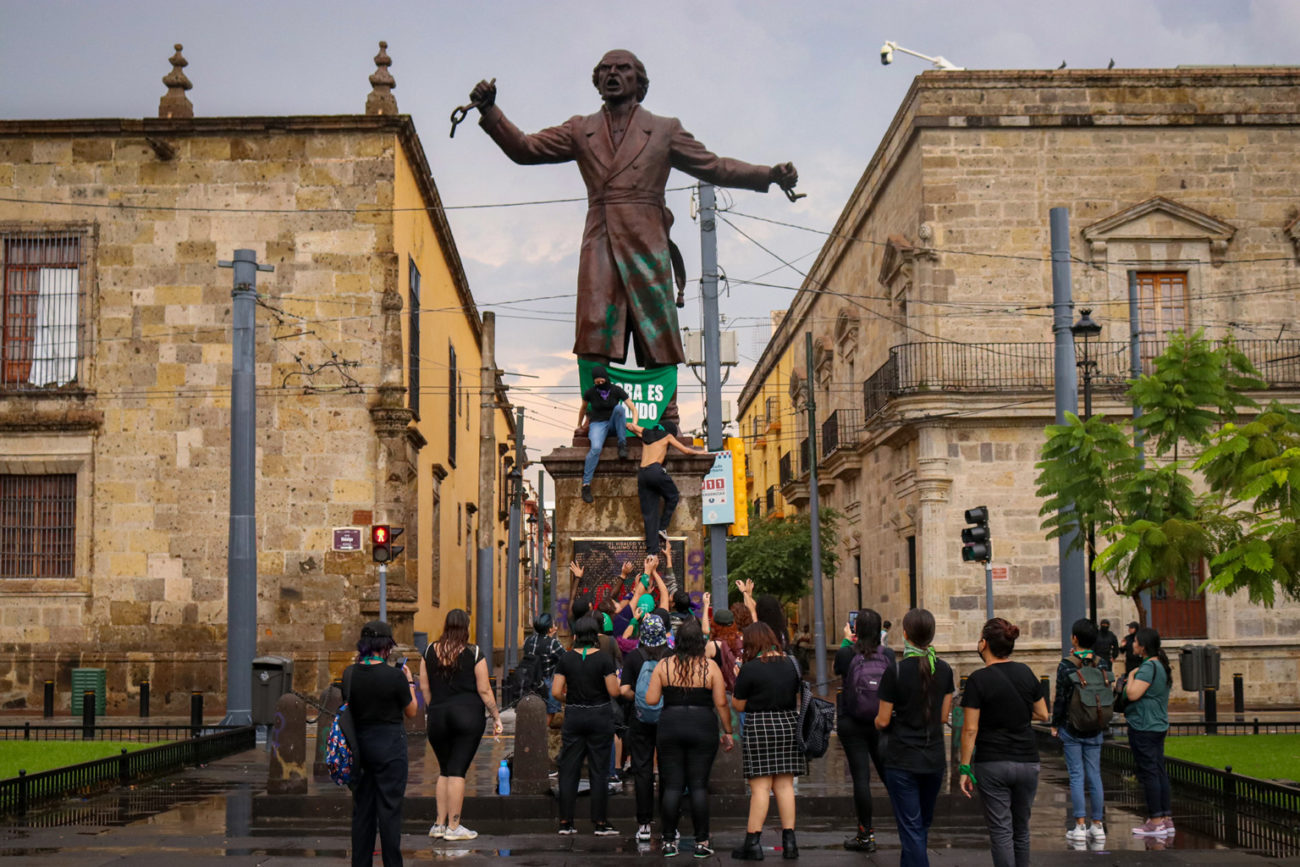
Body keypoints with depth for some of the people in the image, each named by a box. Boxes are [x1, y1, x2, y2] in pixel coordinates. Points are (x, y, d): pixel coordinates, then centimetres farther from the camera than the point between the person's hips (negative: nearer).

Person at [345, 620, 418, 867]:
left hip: (359, 743, 5)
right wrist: (409, 682, 11)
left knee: (362, 807, 13)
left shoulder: (350, 673, -2)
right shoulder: (394, 676, -16)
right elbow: (411, 712, -3)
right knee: (389, 809, 1)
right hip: (389, 746, -5)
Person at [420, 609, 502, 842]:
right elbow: (484, 690, -4)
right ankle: (453, 827, 0)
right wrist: (496, 717, 4)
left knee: (444, 770, 16)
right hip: (468, 714, -4)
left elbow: (424, 687, 8)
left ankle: (440, 823, 15)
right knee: (458, 770, -3)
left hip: (438, 716, 4)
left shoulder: (430, 651, 5)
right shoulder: (474, 653, -5)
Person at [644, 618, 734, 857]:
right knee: (699, 785, 3)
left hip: (670, 727, 1)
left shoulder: (663, 666, -2)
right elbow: (721, 703, -5)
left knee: (672, 785, 6)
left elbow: (651, 699, -3)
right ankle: (702, 842, 6)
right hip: (703, 728, -1)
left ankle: (669, 840, 8)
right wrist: (727, 732, 4)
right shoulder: (710, 667, -5)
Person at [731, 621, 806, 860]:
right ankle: (789, 841, 7)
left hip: (759, 727, -5)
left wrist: (736, 683, 9)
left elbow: (738, 705, -4)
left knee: (760, 787, -4)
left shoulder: (750, 668, -10)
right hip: (788, 725, 5)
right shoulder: (790, 663, 8)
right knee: (785, 785, 7)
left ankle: (753, 843, -2)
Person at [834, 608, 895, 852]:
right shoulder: (888, 654, -5)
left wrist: (847, 640, 18)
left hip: (852, 724, -3)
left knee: (861, 777, 0)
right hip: (882, 722, 3)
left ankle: (866, 835, 4)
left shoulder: (846, 654, -12)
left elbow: (837, 670, 10)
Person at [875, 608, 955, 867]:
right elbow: (943, 716, 6)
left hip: (902, 761, -5)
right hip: (935, 759, 5)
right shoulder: (944, 670, -1)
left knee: (911, 829, -1)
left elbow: (883, 721, -8)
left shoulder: (895, 672, -14)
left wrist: (877, 721, 14)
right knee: (922, 824, 20)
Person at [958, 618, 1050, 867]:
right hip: (1027, 762, 4)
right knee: (1021, 830, 16)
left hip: (992, 764, -4)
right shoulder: (1026, 673, 3)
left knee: (1001, 832, 1)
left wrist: (965, 768, -6)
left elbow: (970, 729, -12)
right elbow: (1043, 715, 11)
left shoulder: (978, 680, -11)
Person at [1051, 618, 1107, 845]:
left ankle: (1080, 827, -1)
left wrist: (1055, 725, 0)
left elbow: (1060, 698, -8)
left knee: (1076, 776, 0)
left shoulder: (1066, 665, -11)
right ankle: (1097, 826, 11)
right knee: (1094, 775, 8)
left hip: (1071, 729, -3)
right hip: (1095, 729, 3)